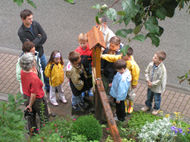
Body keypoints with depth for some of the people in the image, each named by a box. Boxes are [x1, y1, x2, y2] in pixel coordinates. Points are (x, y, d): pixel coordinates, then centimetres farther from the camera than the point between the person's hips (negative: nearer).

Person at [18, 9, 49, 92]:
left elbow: (44, 36, -10)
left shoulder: (36, 24, -11)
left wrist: (36, 44, -20)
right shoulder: (21, 32, -26)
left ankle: (48, 87, 44)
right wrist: (38, 38, -20)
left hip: (41, 53, 6)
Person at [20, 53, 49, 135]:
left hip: (26, 97, 7)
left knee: (31, 116, 29)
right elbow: (34, 94, -28)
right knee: (44, 118, 19)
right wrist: (30, 105, -15)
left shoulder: (22, 72, -15)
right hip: (37, 100, -7)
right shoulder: (34, 78, -37)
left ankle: (32, 132, 48)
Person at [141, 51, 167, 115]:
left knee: (157, 99, 19)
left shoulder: (162, 69, -34)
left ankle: (156, 109, 45)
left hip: (157, 87, -5)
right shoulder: (151, 64, -17)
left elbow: (160, 80, -27)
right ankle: (148, 106, 54)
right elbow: (146, 72, -2)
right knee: (149, 96, 28)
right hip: (150, 86, 5)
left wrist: (152, 84, -21)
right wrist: (148, 80, -15)